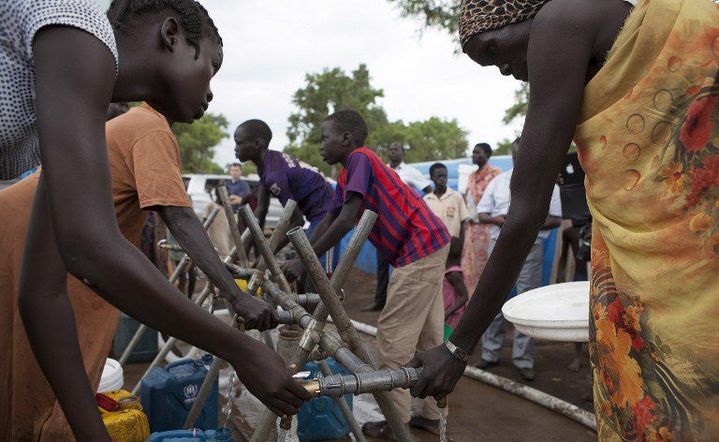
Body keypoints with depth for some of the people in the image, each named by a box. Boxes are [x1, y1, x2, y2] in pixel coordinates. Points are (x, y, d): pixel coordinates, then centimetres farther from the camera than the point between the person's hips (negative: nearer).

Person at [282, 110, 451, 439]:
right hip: (429, 248, 10)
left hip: (420, 248, -10)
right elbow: (327, 223, 15)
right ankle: (433, 414, 25)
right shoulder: (346, 177, 16)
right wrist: (297, 261, 11)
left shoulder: (360, 159, -13)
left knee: (393, 336, -3)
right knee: (427, 335, 14)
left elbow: (346, 220, -20)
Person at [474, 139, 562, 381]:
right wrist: (497, 219, -10)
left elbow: (556, 219, 1)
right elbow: (482, 213, 12)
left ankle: (523, 359, 9)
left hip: (530, 246, -2)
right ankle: (490, 353, 17)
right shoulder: (498, 181, 12)